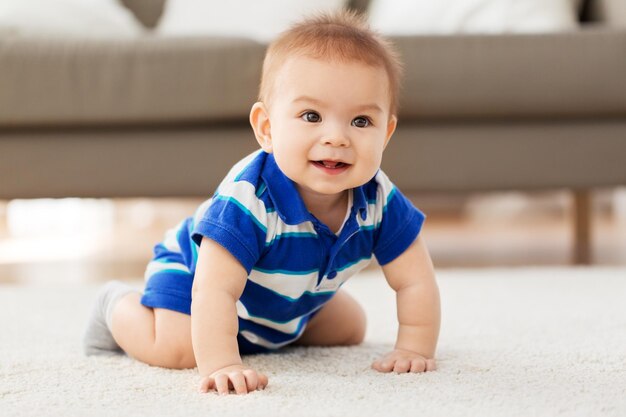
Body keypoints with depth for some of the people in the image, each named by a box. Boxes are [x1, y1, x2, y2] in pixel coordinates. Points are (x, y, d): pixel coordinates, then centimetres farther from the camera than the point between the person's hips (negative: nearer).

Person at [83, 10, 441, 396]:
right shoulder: (248, 200, -45)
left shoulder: (380, 200, -28)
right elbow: (214, 291, -49)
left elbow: (415, 280, -18)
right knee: (175, 347, -27)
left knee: (350, 329, 16)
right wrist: (221, 365, -57)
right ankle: (118, 306, 6)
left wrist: (415, 349, -26)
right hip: (196, 268, -6)